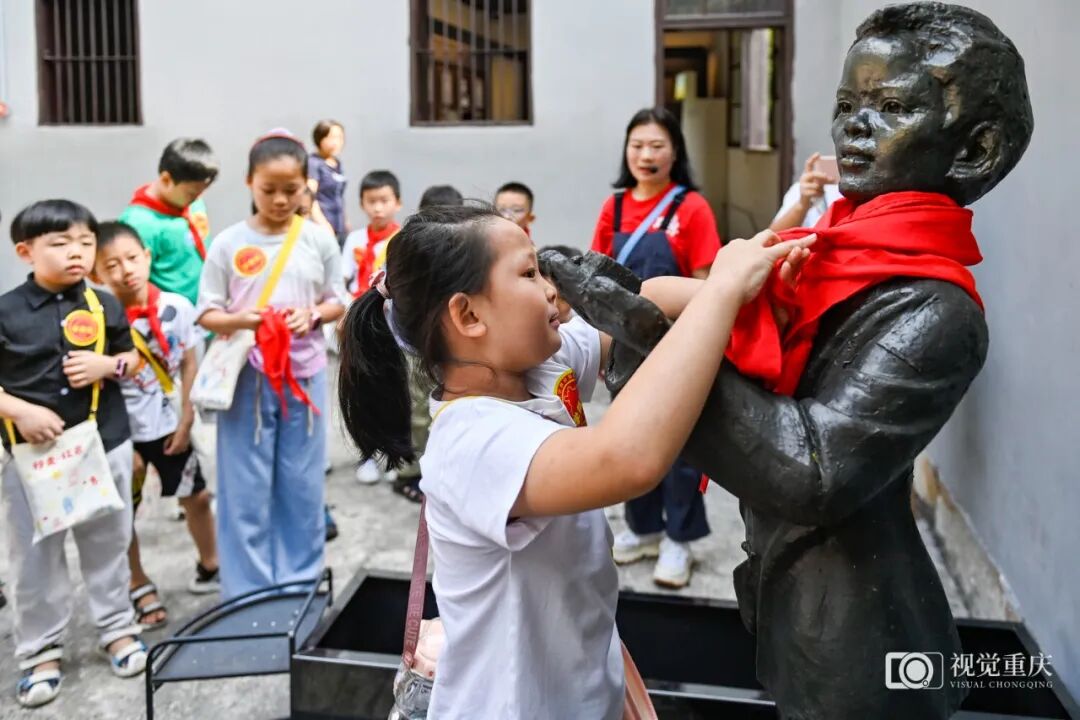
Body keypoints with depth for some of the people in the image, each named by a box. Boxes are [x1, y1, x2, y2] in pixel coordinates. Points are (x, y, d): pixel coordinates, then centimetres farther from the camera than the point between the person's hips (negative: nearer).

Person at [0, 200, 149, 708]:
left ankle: (118, 628, 31)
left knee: (108, 543, 14)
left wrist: (107, 366, -11)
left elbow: (132, 357, 10)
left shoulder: (104, 305, 0)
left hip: (105, 445, 2)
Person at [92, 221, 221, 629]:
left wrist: (186, 421, -3)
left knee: (196, 498, 14)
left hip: (169, 426, 2)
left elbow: (189, 366, -1)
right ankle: (140, 589, 27)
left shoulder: (177, 307, -11)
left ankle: (211, 568, 36)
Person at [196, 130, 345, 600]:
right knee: (246, 489, 4)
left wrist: (312, 316, -13)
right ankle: (247, 591, 17)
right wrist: (240, 320, -21)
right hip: (247, 377, -1)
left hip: (305, 373, 2)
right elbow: (206, 314, -1)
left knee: (302, 484, 10)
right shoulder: (229, 243, -3)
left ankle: (301, 582, 26)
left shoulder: (319, 240, 1)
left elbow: (337, 301, 8)